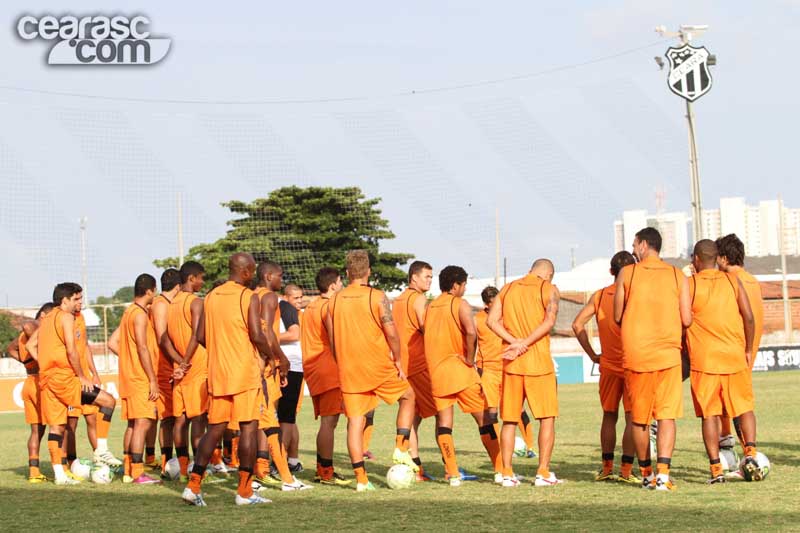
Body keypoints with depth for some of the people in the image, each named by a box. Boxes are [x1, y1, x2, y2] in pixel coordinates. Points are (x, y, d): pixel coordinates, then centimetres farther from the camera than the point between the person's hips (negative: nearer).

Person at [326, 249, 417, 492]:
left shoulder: (335, 300, 4)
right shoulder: (377, 297, -8)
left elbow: (332, 339, 10)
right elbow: (391, 333, -11)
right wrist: (397, 359, 2)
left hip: (348, 370, 3)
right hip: (378, 366, -3)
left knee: (355, 419, 5)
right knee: (408, 396, 20)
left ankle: (361, 478, 1)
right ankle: (401, 448, 9)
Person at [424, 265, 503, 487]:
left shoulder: (430, 308, 12)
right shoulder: (460, 304, -6)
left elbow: (428, 337, 15)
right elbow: (471, 332, -23)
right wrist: (470, 358, -11)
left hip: (435, 371, 5)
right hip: (460, 371, -5)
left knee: (443, 423, 6)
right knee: (484, 419, 5)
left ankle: (452, 474, -3)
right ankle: (500, 469, 5)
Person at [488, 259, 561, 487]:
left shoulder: (507, 288, 13)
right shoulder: (549, 289, 1)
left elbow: (492, 320, 1)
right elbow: (549, 321, -15)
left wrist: (515, 341, -8)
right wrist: (524, 344, -16)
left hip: (511, 364, 4)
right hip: (539, 362, -4)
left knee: (510, 420, 8)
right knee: (547, 418, 2)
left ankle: (507, 474, 5)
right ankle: (543, 473, -4)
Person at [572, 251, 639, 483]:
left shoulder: (599, 296, 5)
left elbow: (578, 325, 1)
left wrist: (592, 354, 7)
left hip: (608, 366, 4)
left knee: (609, 416, 15)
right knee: (632, 418, -1)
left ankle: (607, 468, 18)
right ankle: (626, 470, -5)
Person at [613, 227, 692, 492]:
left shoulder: (626, 274, 1)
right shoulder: (678, 276, 3)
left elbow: (617, 317, 6)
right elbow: (686, 320, 0)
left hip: (635, 354, 0)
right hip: (668, 354, 0)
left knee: (639, 419, 12)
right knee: (667, 416, -2)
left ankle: (647, 474, 21)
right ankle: (663, 474, -15)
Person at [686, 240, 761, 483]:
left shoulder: (689, 284, -3)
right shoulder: (732, 280, 4)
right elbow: (748, 317, -1)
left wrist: (685, 353, 13)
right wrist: (748, 350, 10)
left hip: (703, 359, -2)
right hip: (735, 355, 2)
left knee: (709, 414, 2)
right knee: (745, 407, 12)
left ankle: (716, 469, -3)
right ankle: (750, 453, -8)